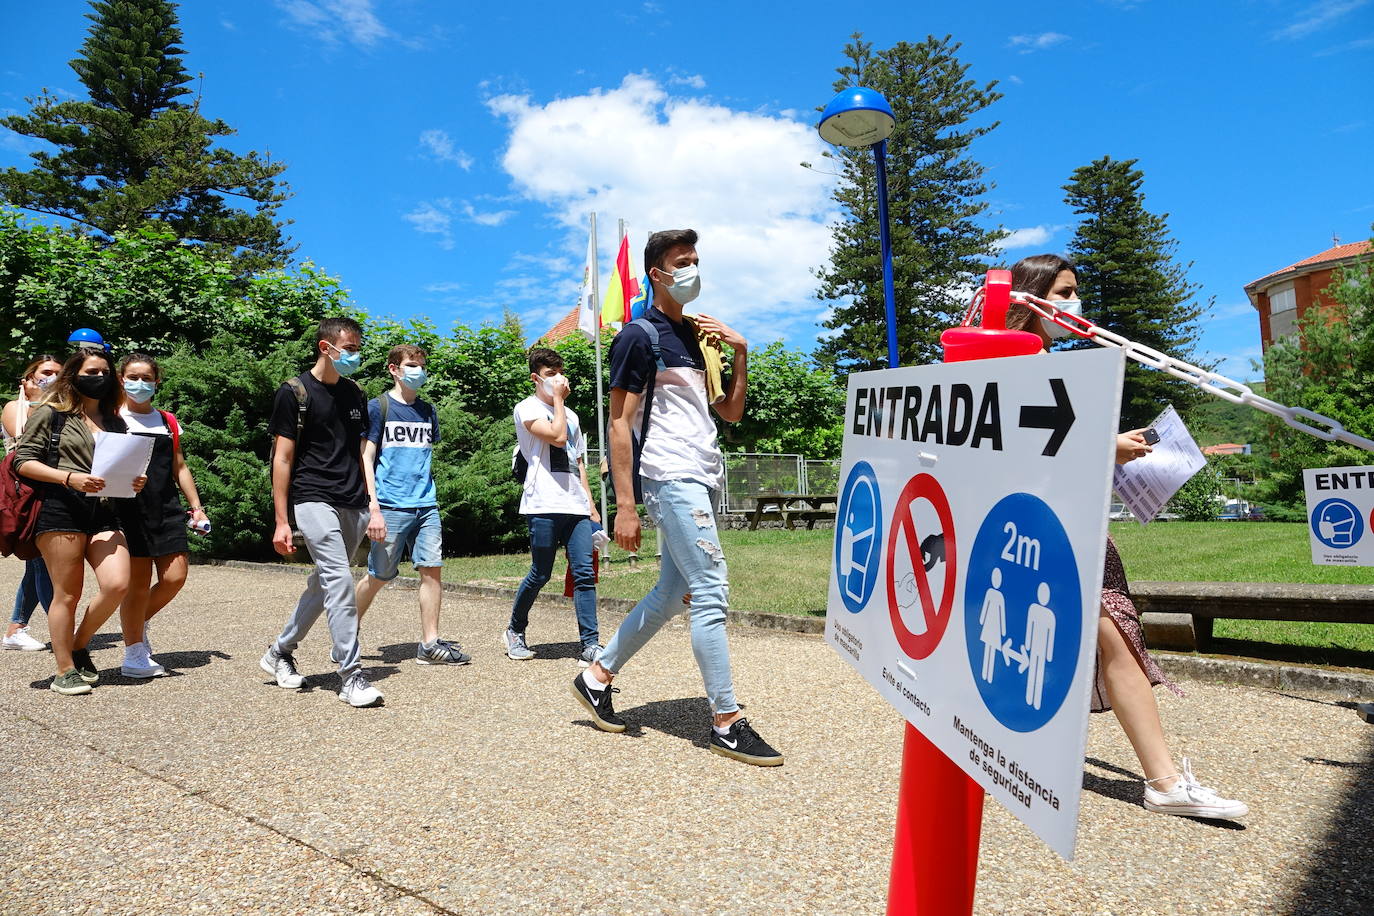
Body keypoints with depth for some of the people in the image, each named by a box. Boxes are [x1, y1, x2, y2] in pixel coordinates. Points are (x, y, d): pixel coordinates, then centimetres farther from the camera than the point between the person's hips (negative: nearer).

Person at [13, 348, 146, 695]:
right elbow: (23, 461, -1)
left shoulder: (115, 422, 19)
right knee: (67, 593, -1)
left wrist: (134, 481, 3)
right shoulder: (51, 413, 5)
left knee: (118, 585, -11)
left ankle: (79, 645, 15)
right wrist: (68, 478, -14)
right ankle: (65, 671, 12)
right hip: (61, 509, -4)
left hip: (105, 512, 4)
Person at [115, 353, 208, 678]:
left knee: (175, 577, -4)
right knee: (139, 581, -4)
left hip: (166, 510, 4)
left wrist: (196, 506, 15)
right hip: (129, 508, -4)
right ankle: (134, 654, 10)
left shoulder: (168, 423, 17)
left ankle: (139, 622, 25)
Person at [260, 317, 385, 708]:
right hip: (315, 500, -6)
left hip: (353, 507, 6)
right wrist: (281, 521, -8)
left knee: (324, 583, 13)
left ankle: (280, 652, 32)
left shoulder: (355, 395, 14)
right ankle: (351, 675, -7)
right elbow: (282, 458, -5)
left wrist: (373, 507, 11)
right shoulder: (295, 392, -3)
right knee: (340, 581, -14)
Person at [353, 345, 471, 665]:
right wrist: (373, 504, -13)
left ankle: (430, 644, 4)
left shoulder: (428, 410, 15)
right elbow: (366, 458, -5)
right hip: (391, 506, -5)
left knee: (432, 569, -2)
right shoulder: (378, 407, 0)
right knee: (378, 576, 2)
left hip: (425, 505, 5)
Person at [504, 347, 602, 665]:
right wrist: (558, 399, -4)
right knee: (540, 574, 1)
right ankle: (515, 631, 23)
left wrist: (591, 506, 17)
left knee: (585, 573, -4)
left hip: (576, 506, 6)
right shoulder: (527, 408, 1)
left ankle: (590, 645, -4)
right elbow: (557, 436, -16)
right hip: (544, 505, -6)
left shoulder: (570, 414, 23)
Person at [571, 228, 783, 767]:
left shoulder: (698, 335, 19)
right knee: (711, 592, -9)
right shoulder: (640, 336, -4)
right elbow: (619, 424, -9)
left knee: (672, 593, 11)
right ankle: (726, 722, 1)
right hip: (671, 479, -8)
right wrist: (624, 506, -15)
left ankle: (598, 676, 25)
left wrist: (740, 352, 8)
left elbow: (732, 413, 21)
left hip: (703, 480, 8)